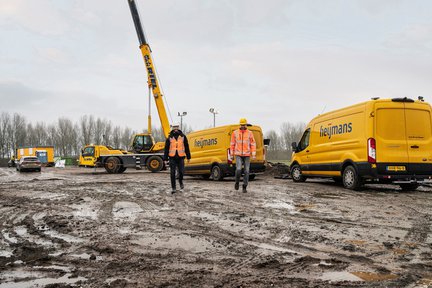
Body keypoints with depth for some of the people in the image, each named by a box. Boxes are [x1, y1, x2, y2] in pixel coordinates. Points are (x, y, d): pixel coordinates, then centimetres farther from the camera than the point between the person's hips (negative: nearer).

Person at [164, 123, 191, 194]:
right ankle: (173, 188, 9)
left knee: (181, 172, -2)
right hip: (172, 158, 0)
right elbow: (166, 149, 6)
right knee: (172, 173, 0)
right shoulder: (169, 137, 3)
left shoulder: (183, 136, 5)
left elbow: (187, 147, 11)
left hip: (181, 157, 0)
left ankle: (181, 182, 27)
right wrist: (166, 159, 2)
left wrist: (188, 157, 11)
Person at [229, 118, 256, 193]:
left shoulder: (250, 133, 1)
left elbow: (253, 144, -1)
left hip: (247, 155, 1)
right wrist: (231, 154, 4)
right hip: (238, 155, -1)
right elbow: (232, 144, 6)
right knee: (238, 169, -17)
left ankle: (244, 187, 12)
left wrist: (254, 154, -10)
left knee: (246, 171, 1)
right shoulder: (235, 133, 2)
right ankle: (237, 182, 11)